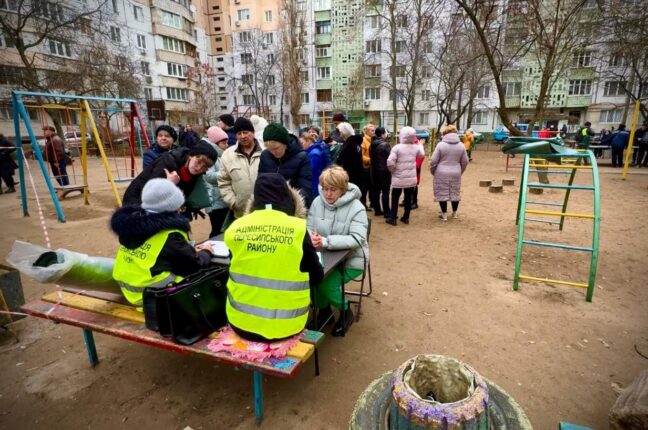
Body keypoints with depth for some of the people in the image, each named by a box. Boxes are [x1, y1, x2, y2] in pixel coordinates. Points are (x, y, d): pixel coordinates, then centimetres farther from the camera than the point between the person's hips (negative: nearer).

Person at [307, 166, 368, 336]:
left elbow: (356, 239, -25)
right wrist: (311, 237, -26)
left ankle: (345, 312, 10)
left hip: (351, 259, -4)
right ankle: (323, 309, 10)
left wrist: (325, 242, -37)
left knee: (326, 284, -24)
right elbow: (308, 227, 1)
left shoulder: (356, 208, -16)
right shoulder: (317, 202, -2)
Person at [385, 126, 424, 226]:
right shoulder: (416, 147, -1)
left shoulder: (397, 147, -14)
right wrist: (420, 145, 36)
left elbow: (390, 162, -22)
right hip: (411, 178, 4)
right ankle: (406, 218, 20)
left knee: (395, 198, 6)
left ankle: (392, 218, 9)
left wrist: (393, 170, -3)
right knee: (408, 198, 12)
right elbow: (422, 155, 21)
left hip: (398, 178, -3)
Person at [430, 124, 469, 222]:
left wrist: (433, 172, 7)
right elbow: (465, 162, 8)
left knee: (442, 193, 5)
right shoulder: (461, 146, 3)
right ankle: (454, 213, 27)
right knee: (455, 193, 16)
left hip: (441, 174, -4)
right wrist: (460, 171, 23)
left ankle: (444, 215, 9)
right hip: (455, 174, 4)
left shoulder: (441, 145, -9)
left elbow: (433, 161, -8)